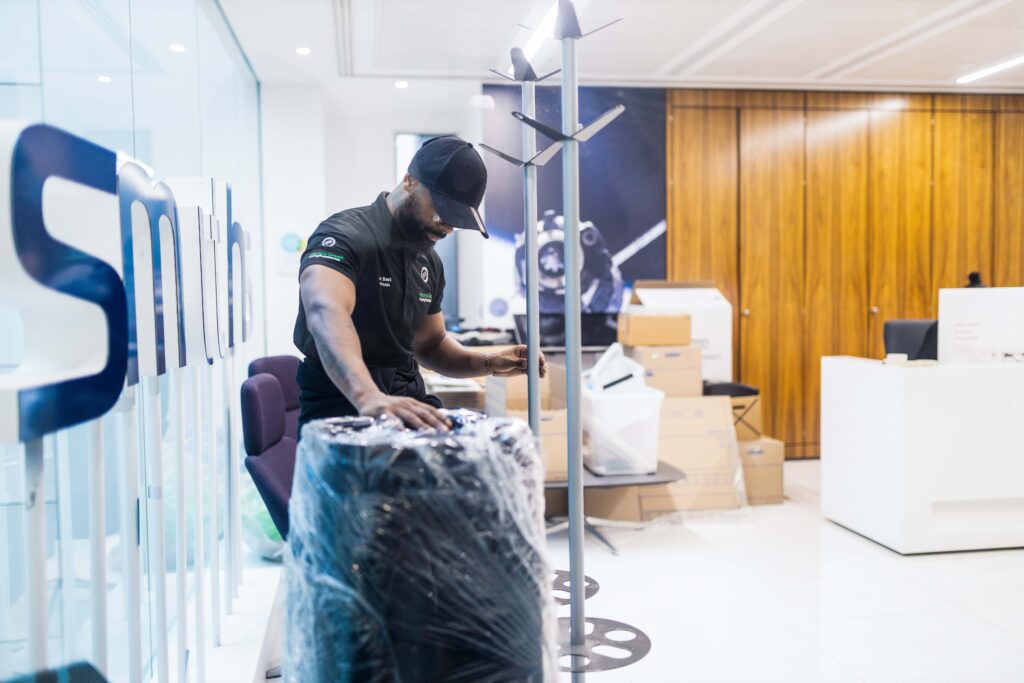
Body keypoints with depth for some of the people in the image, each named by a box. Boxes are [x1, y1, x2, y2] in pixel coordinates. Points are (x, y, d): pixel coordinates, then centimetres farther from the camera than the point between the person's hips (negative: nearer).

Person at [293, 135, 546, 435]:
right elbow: (327, 314, -33)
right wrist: (368, 396, -51)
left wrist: (488, 363, 2)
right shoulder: (344, 236, -13)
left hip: (407, 404, 7)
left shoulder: (429, 262, 11)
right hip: (340, 407, -7)